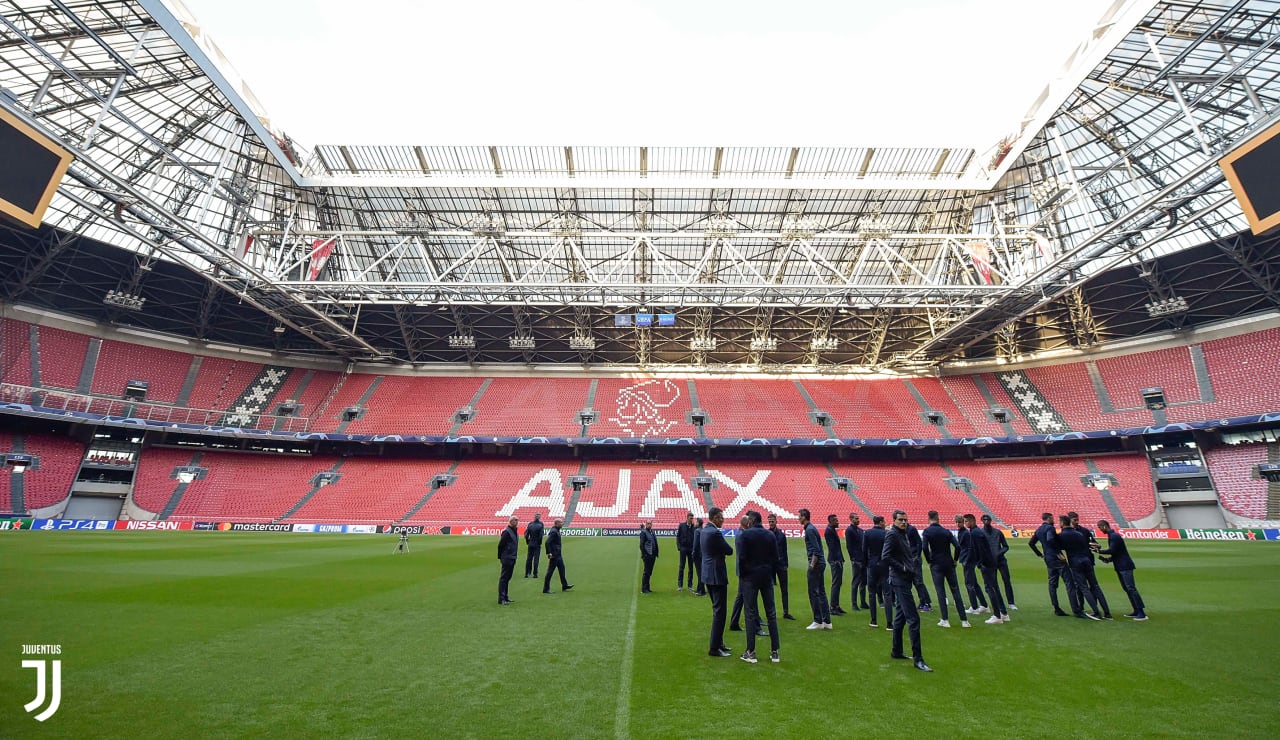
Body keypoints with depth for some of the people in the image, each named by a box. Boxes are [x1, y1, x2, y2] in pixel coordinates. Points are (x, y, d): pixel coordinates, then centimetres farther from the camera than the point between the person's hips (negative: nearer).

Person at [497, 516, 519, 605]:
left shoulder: (515, 532, 12)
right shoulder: (506, 532, -16)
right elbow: (500, 545, -16)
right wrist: (500, 557, -12)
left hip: (512, 558, 9)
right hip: (507, 558, -9)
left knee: (507, 578, 15)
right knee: (503, 578, -4)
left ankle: (505, 597, 23)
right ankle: (501, 599, -1)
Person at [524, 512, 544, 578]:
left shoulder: (530, 525, -1)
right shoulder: (540, 525, -10)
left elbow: (526, 535, -3)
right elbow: (540, 535, -16)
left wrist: (528, 542, 7)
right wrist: (539, 543, -3)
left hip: (530, 545, 3)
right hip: (537, 545, -3)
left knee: (528, 559, 11)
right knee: (536, 559, 2)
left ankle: (527, 573, 15)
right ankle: (535, 574, 3)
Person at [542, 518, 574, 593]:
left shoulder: (556, 531, 11)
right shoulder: (553, 531, -20)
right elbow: (547, 542, -26)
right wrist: (549, 553, -26)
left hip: (558, 555, 11)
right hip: (554, 555, -11)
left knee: (562, 569, 18)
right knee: (550, 571, -1)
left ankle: (565, 585, 30)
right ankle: (546, 589, 8)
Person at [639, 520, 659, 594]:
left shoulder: (652, 532, 15)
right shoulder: (643, 532, -9)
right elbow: (641, 545, -12)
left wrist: (656, 554, 12)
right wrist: (644, 554, -17)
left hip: (652, 555, 8)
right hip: (647, 555, -8)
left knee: (649, 572, 13)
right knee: (646, 572, -3)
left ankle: (647, 588, 21)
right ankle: (644, 589, 4)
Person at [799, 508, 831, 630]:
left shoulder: (809, 530, -16)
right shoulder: (812, 528, 14)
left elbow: (816, 550, -21)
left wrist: (812, 565, -18)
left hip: (816, 564, -10)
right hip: (821, 563, 10)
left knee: (814, 593, -3)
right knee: (821, 592, 12)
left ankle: (818, 621, 3)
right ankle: (826, 621, 17)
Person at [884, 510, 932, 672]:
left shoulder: (903, 534, 15)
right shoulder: (892, 535, -13)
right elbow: (885, 557, -22)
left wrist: (911, 565, 4)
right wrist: (903, 568, -18)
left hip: (904, 581, 10)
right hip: (900, 581, -10)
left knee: (901, 616, 17)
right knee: (913, 619, -9)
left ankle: (896, 651, 28)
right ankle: (918, 659, -4)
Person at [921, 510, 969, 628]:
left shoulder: (927, 531, -5)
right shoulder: (946, 531, 5)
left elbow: (925, 548, -16)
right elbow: (957, 546, -4)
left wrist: (929, 561, -2)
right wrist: (955, 560, 7)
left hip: (936, 565, -3)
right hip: (949, 564, 3)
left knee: (941, 592, 2)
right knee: (955, 591, 8)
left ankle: (945, 620, 3)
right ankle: (964, 620, 10)